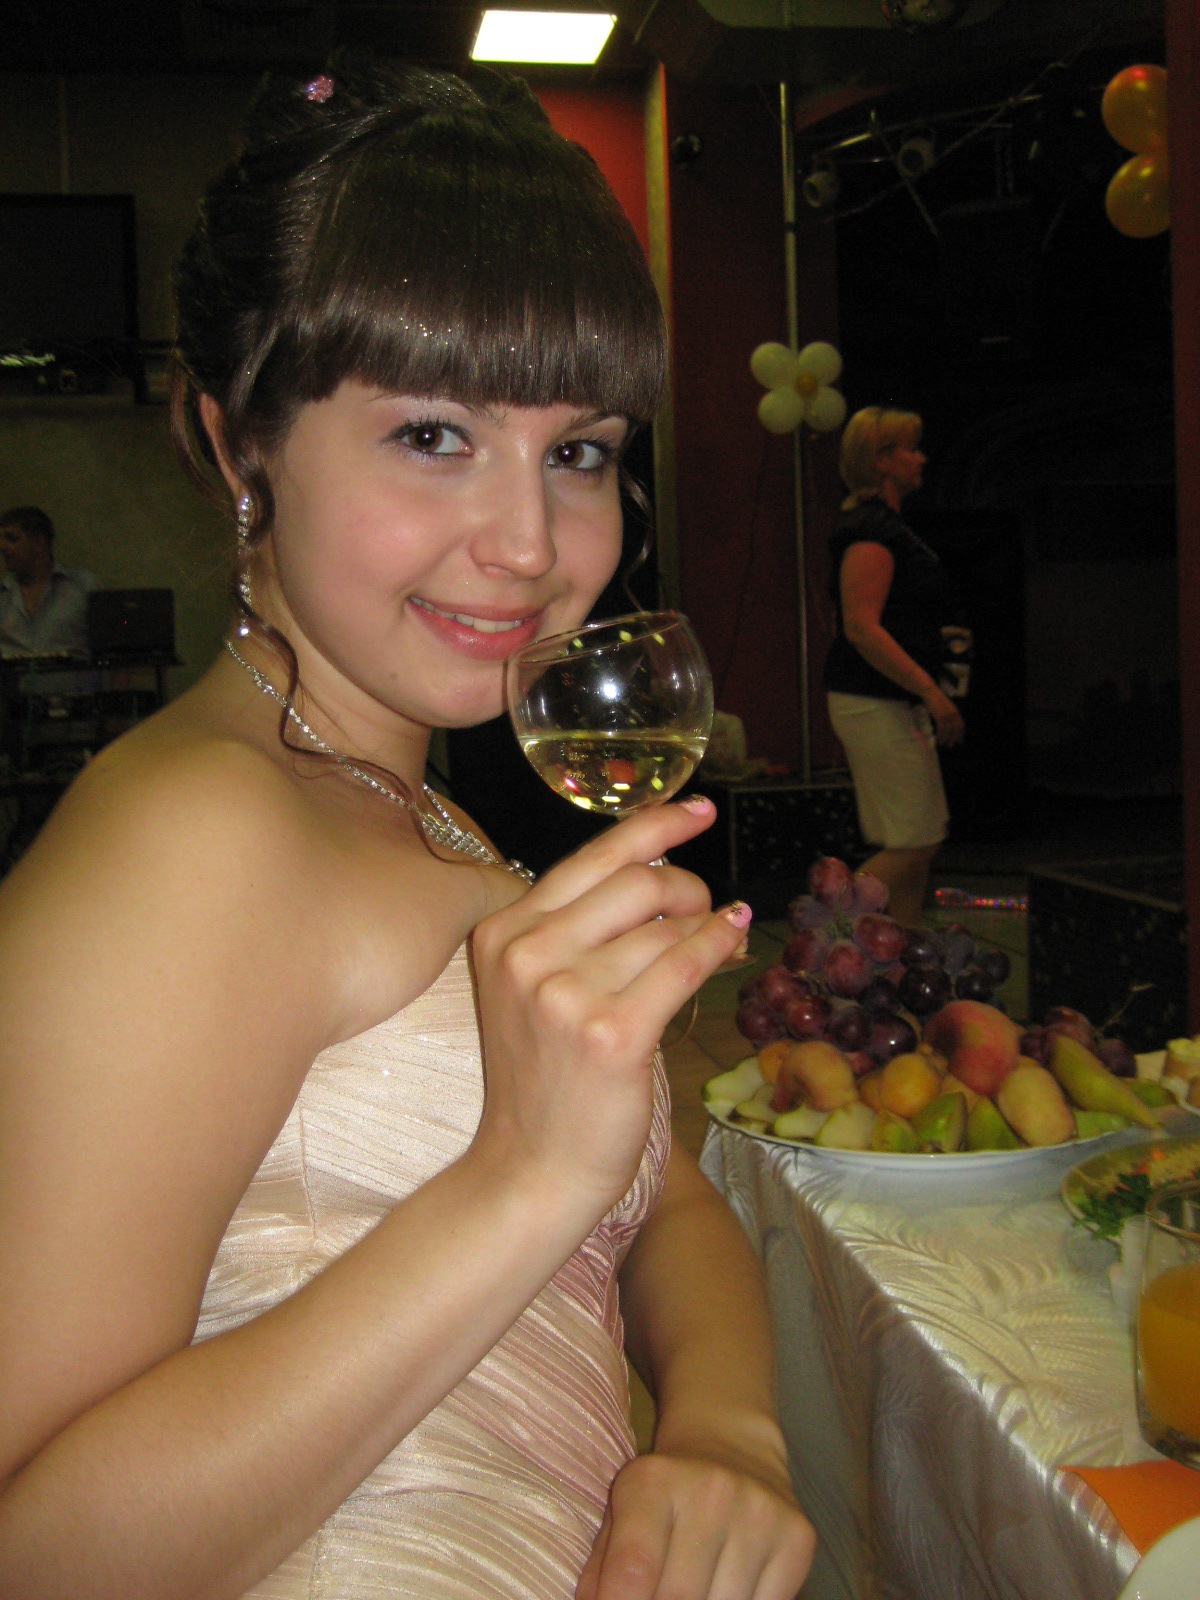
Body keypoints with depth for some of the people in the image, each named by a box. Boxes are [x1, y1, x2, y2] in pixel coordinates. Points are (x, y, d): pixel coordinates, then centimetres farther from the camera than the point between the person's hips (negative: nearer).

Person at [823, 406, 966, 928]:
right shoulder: (871, 529, -14)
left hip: (897, 703, 11)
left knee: (919, 842, 11)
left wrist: (935, 634, 20)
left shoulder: (882, 524, 18)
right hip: (876, 704, -11)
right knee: (912, 844, -9)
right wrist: (932, 692, -24)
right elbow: (862, 628, -23)